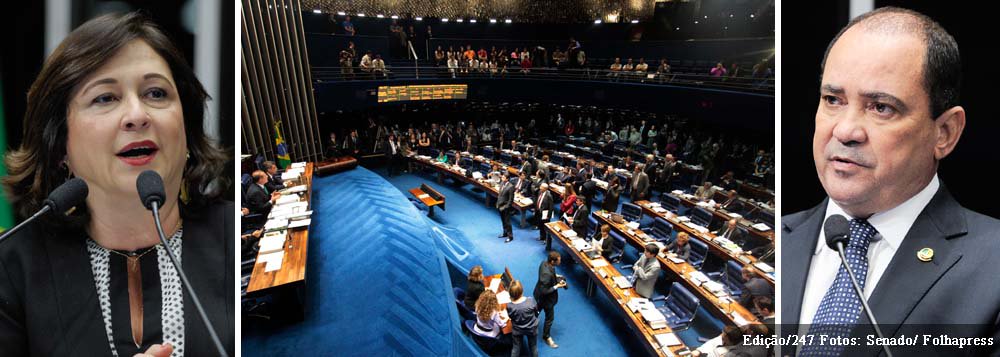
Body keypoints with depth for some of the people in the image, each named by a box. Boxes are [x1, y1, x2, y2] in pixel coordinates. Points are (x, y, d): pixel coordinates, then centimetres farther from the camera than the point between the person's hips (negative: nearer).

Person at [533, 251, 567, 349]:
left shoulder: (544, 263, -15)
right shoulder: (547, 274, -42)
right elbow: (544, 291, -33)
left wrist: (556, 277, -5)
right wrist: (557, 286, -27)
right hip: (546, 298, -8)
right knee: (549, 318, 17)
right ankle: (546, 337, 39)